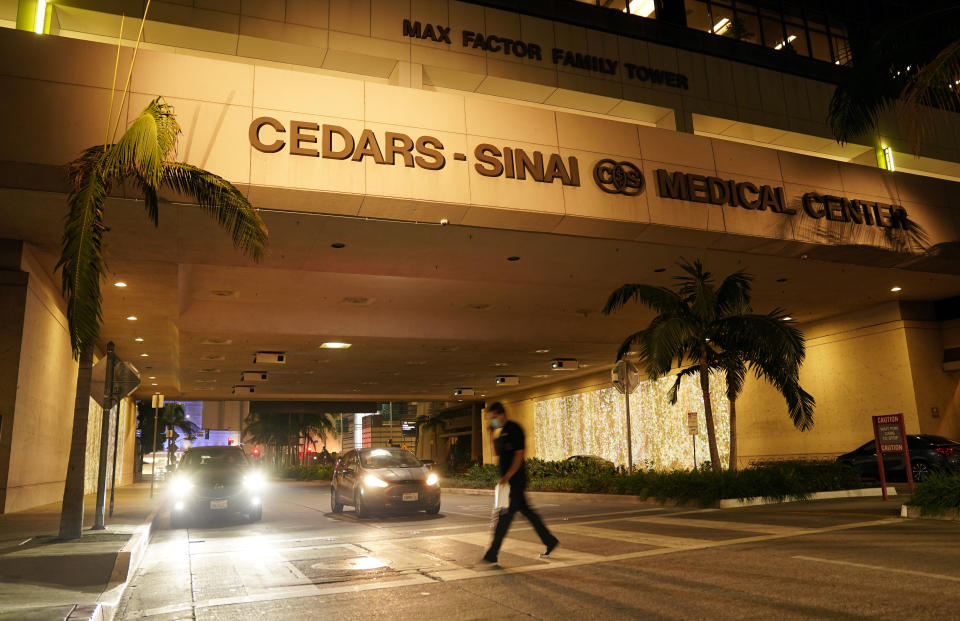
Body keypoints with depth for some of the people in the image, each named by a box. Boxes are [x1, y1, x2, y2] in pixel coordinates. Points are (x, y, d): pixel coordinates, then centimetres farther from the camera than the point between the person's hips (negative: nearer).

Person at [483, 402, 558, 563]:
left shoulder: (514, 429, -13)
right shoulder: (502, 431, 15)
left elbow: (519, 454, -18)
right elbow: (497, 453, 19)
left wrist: (508, 476, -24)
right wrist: (492, 435, 7)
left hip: (515, 479, -9)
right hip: (507, 479, 9)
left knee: (505, 516, -7)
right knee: (525, 510, 14)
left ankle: (492, 554, -6)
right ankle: (550, 541, 25)